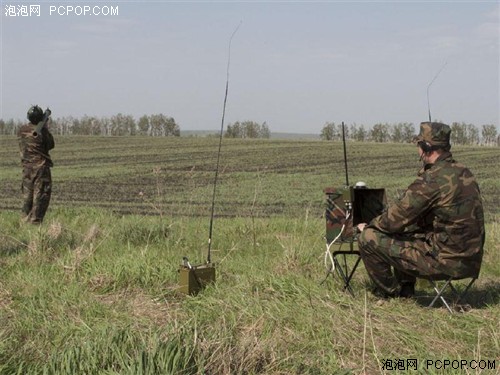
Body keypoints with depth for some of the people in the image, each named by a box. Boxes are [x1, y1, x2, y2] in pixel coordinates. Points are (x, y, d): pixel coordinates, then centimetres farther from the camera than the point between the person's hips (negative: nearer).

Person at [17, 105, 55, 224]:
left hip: (27, 166, 6)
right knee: (41, 194, 0)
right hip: (40, 166, -5)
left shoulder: (21, 130, 2)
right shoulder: (41, 131, -14)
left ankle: (26, 218, 17)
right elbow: (50, 145, -1)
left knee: (27, 194, 14)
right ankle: (35, 220, -2)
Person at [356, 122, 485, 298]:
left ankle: (389, 291, 15)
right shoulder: (464, 173, 7)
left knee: (367, 239, -5)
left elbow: (395, 219, -13)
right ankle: (405, 289, 32)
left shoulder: (432, 180, -20)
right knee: (404, 232, 30)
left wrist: (369, 226, 6)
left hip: (447, 261, -9)